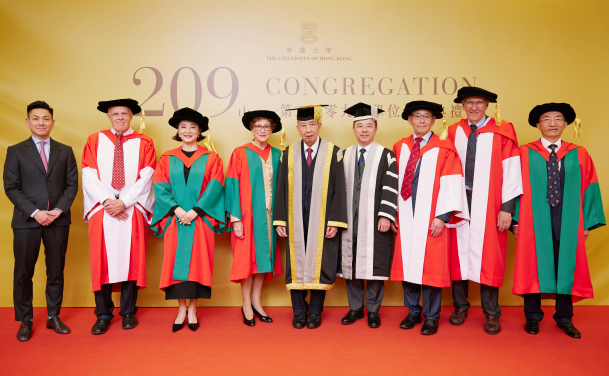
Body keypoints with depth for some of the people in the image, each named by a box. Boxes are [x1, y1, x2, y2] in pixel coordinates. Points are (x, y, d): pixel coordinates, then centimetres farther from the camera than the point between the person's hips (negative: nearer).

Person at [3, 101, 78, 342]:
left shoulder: (65, 151, 10)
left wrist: (59, 210, -9)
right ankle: (25, 321, 17)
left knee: (56, 270, 8)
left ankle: (53, 317, 20)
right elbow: (11, 188, -2)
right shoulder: (15, 151, 5)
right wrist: (35, 212, -13)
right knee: (23, 272, 4)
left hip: (58, 220, 2)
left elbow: (72, 184, 5)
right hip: (26, 221, -1)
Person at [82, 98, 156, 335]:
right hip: (102, 210, 1)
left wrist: (124, 201, -12)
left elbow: (145, 178, -2)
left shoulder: (144, 143, 8)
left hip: (133, 210, -1)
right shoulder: (94, 141, 11)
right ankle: (103, 315, 10)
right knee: (102, 261, 0)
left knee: (131, 259, 2)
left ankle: (128, 312, 14)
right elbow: (89, 176, 1)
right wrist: (107, 200, -12)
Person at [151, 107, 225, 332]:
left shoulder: (211, 158, 6)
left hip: (201, 219, -1)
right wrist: (176, 209, -14)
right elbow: (160, 188, 0)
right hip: (175, 219, 1)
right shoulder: (167, 159, 10)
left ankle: (192, 310, 9)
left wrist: (195, 211, -14)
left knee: (197, 261, -1)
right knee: (176, 261, -1)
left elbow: (215, 187, -5)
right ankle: (181, 310, 9)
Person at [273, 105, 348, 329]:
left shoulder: (333, 153, 0)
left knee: (319, 265, 5)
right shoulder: (289, 154, 6)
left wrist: (335, 222, -10)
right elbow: (281, 189, 7)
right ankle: (299, 312, 21)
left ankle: (315, 312, 21)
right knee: (296, 266, 7)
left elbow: (339, 189, -3)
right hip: (295, 223, 2)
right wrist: (279, 221, 1)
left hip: (322, 222, -2)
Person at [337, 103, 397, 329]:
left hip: (375, 223, -3)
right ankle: (355, 308, 22)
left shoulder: (386, 156, 1)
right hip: (350, 222, 3)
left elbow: (391, 188, -5)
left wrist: (386, 216, -14)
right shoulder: (345, 155, 11)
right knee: (351, 265, 8)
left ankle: (373, 310, 17)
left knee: (374, 266, 2)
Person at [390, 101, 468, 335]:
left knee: (431, 266, 1)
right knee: (406, 264, 8)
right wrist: (393, 214, 6)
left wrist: (442, 216, -14)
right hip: (405, 217, 4)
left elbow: (451, 184, -6)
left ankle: (431, 317, 15)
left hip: (431, 219, -3)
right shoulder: (400, 148, 11)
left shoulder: (444, 149, 0)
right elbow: (395, 183, 11)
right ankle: (413, 312, 24)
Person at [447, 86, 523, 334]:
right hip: (459, 202, 3)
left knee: (489, 257, 3)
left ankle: (491, 314, 16)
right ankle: (460, 306, 23)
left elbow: (511, 171, -4)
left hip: (488, 204, -2)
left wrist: (507, 208, -9)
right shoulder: (454, 132, 7)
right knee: (459, 252, 7)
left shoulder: (502, 132, -1)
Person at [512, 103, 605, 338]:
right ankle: (533, 317, 18)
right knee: (534, 265, 3)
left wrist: (588, 222, 1)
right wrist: (516, 220, -7)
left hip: (568, 221, 2)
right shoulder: (525, 153, 2)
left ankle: (565, 318, 22)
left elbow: (589, 189, 7)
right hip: (535, 220, -2)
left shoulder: (579, 155, 7)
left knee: (566, 265, 7)